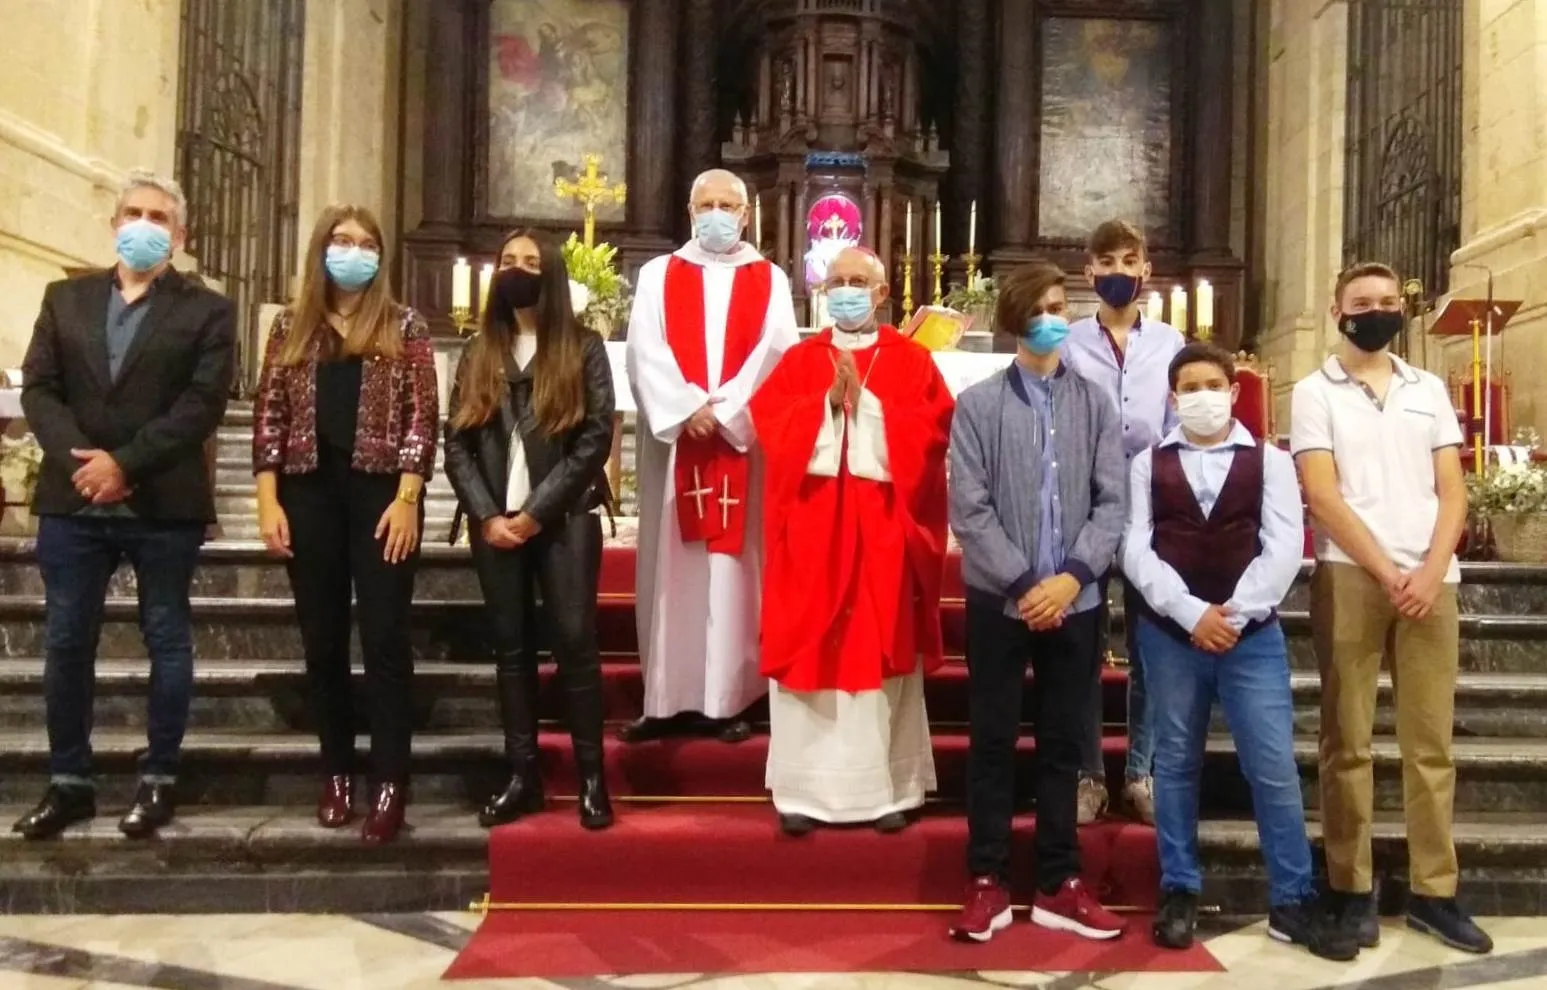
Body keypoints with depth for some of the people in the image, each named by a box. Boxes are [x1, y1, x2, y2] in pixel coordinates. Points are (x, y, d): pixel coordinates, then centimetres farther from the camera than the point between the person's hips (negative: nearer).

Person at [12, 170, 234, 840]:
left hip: (164, 507, -3)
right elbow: (38, 388, 5)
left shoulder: (206, 311, 3)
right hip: (73, 501, 4)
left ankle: (158, 780, 16)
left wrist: (124, 463, -16)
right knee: (65, 644, 8)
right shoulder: (65, 298, 14)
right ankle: (69, 781, 21)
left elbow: (203, 404, -8)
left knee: (167, 642, 5)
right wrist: (80, 459, -12)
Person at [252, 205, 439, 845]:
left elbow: (423, 418, -2)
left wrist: (406, 500, -11)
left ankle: (390, 781, 0)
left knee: (385, 638, -4)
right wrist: (268, 499, -1)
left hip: (380, 492, -3)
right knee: (322, 640, 8)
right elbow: (270, 415, 8)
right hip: (309, 493, 3)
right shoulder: (292, 327, 11)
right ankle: (337, 772, 20)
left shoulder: (404, 328, 4)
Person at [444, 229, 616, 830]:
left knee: (575, 643, -4)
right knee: (511, 647, 7)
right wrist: (486, 515, -7)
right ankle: (523, 776, 15)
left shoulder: (583, 349, 3)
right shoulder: (479, 353, 13)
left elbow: (596, 438, -7)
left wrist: (537, 512, -11)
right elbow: (456, 442, 6)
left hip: (564, 519, -3)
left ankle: (591, 776, 6)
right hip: (494, 523, 4)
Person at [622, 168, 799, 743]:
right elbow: (645, 351, -2)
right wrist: (686, 411, -14)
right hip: (672, 437, 1)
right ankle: (667, 699, 9)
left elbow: (775, 356, -3)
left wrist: (722, 413, -14)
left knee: (733, 564, 0)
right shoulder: (658, 275, 10)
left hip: (742, 439, 0)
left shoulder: (770, 280, 9)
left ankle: (727, 699, 6)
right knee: (670, 566, 2)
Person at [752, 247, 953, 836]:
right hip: (812, 526, 1)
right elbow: (770, 426, -3)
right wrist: (829, 401, -13)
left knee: (883, 651, 3)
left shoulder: (912, 361, 7)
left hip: (884, 528, -1)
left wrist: (865, 401, -12)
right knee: (810, 652, 1)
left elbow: (927, 433, -7)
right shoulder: (799, 360, 11)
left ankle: (888, 786, 12)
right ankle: (805, 787, 9)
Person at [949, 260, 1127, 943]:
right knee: (992, 740, 6)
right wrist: (1022, 583, -12)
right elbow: (969, 509, -6)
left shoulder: (1095, 403, 6)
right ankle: (988, 881, 17)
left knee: (1063, 742, 11)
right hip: (999, 598, -2)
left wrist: (1072, 575, -12)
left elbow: (1113, 502, 1)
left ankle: (1059, 884, 22)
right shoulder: (978, 403, -1)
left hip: (1075, 600, 2)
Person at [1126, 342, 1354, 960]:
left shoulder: (1270, 461, 6)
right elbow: (1136, 550, -2)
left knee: (1275, 768, 0)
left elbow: (1284, 547, -4)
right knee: (1176, 765, 9)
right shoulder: (1148, 464, 6)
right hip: (1168, 633, 1)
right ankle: (1179, 895, 20)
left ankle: (1293, 903, 13)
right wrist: (1191, 612, -14)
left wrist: (1232, 613, -14)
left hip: (1253, 634, 0)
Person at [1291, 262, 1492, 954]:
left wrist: (1432, 570, -7)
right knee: (1348, 741, 1)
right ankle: (1352, 890, 9)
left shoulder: (1429, 391, 15)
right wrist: (1388, 573, -11)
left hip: (1430, 578, 4)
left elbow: (1452, 490, 9)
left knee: (1431, 741, 6)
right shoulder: (1314, 392, 4)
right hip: (1350, 576, -3)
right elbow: (1322, 497, -5)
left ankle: (1434, 891, 15)